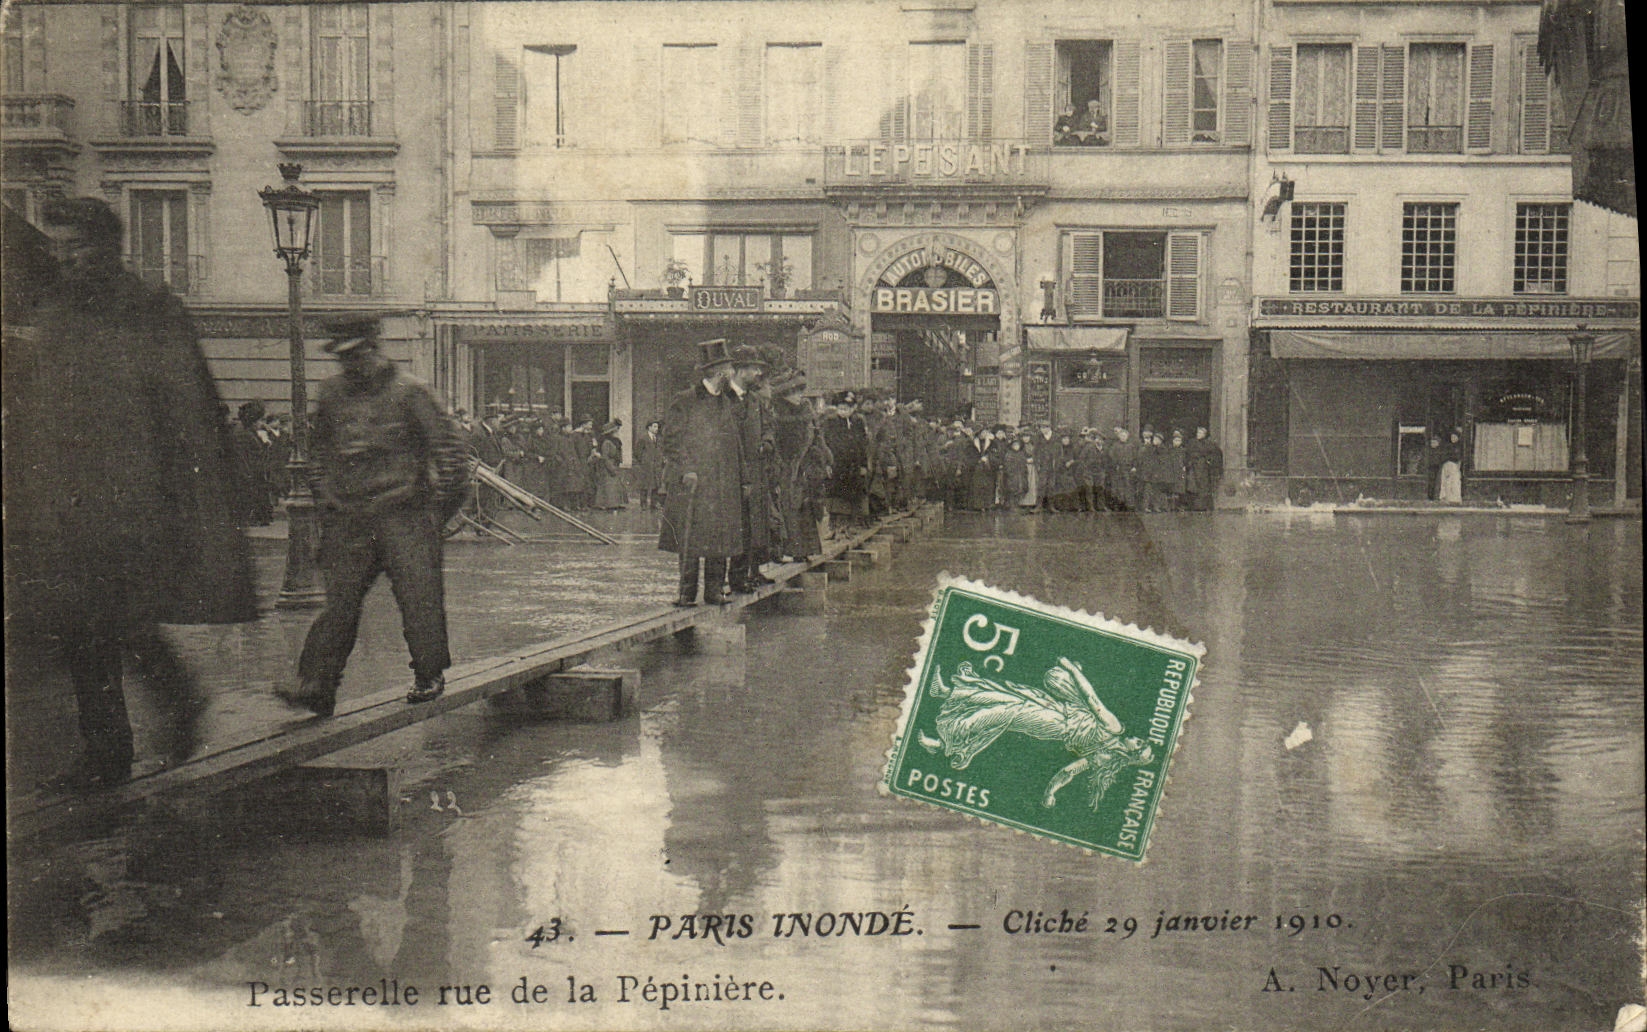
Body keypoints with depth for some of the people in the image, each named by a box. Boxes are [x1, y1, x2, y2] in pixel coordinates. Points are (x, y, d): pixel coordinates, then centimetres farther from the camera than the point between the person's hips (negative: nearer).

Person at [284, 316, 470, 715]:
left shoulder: (408, 392, -2)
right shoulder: (332, 394, 12)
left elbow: (443, 441, 1)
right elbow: (323, 452, 24)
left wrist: (443, 498, -1)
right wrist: (325, 503, 20)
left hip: (402, 513, -4)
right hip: (349, 516, 4)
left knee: (417, 592, -1)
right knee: (339, 599, -1)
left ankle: (429, 676, 15)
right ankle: (316, 685, -3)